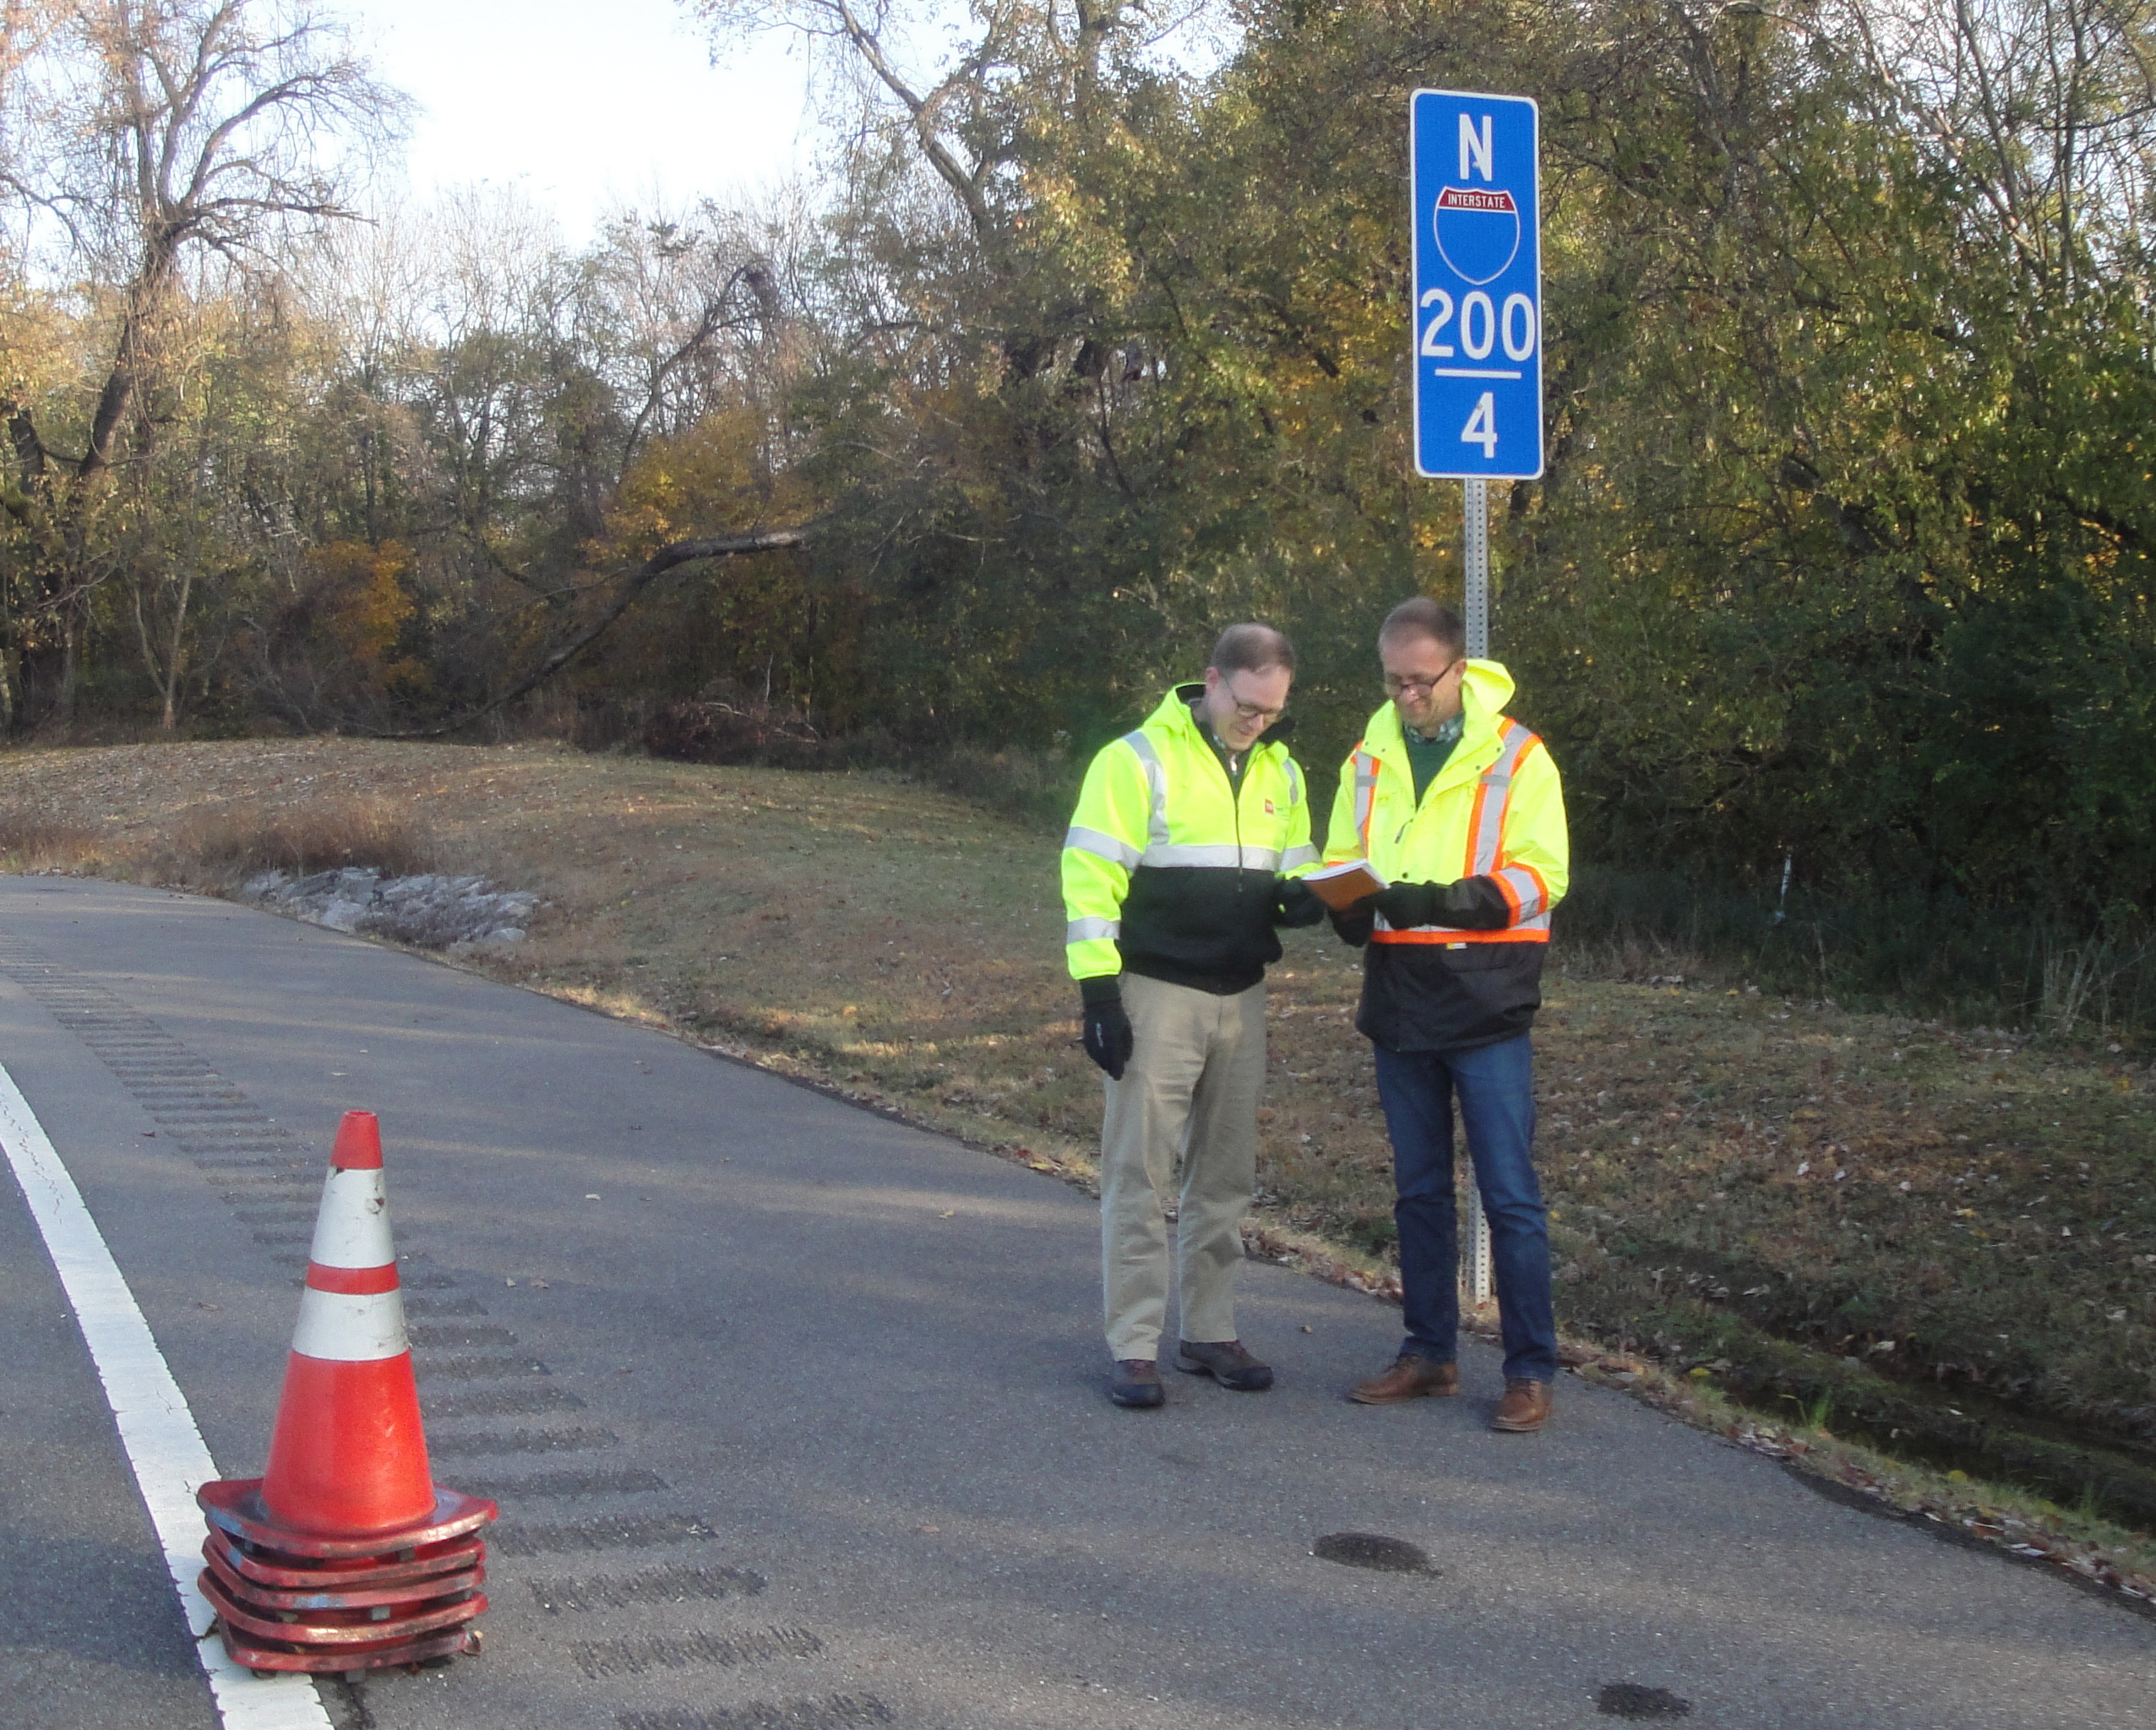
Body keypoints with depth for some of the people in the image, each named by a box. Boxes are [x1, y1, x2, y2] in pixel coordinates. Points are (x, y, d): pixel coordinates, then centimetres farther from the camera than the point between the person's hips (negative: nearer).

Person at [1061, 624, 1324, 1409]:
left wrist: (1302, 899, -6)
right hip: (1156, 994, -6)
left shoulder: (1281, 773, 10)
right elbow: (1090, 876, -11)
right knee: (1142, 1173, -3)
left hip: (1241, 998, 6)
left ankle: (1210, 1334, 21)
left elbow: (1294, 872, 19)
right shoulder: (1138, 759, -9)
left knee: (1226, 1174, 11)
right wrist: (1098, 992, -15)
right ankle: (1133, 1348, 3)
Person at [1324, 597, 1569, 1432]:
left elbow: (1540, 875, -11)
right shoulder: (1369, 756, 10)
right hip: (1397, 1002, 5)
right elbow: (1342, 861, 15)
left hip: (1485, 1005, -5)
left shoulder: (1515, 756, -5)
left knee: (1510, 1194, -3)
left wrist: (1444, 901, -26)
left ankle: (1530, 1370, 5)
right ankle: (1429, 1352, 24)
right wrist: (1351, 903, -9)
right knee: (1418, 1190, 13)